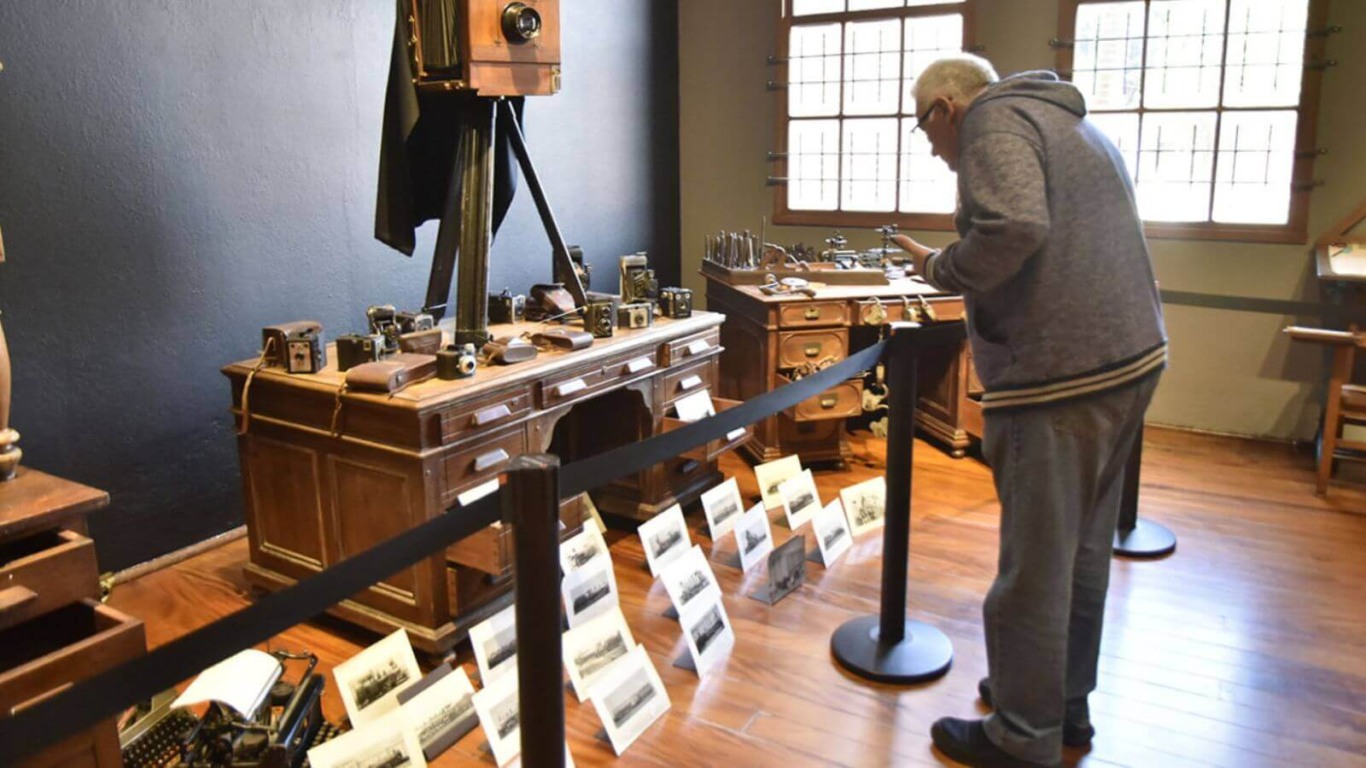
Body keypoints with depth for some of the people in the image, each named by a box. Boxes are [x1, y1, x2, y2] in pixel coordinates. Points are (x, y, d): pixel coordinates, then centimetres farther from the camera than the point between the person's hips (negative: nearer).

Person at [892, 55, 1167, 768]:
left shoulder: (994, 122, -7)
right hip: (1130, 356, 10)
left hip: (1060, 374, -10)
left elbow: (1014, 228, -25)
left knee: (1034, 562, 1)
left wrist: (941, 269, -8)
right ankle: (1066, 702, 33)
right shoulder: (1072, 121, 23)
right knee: (1082, 548, 18)